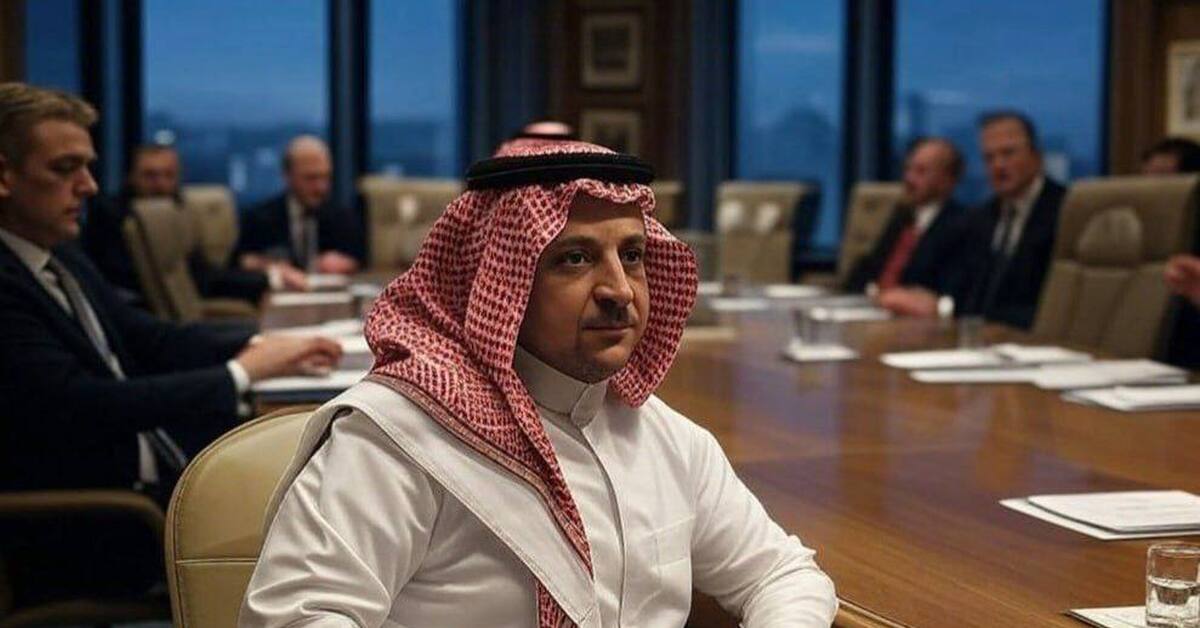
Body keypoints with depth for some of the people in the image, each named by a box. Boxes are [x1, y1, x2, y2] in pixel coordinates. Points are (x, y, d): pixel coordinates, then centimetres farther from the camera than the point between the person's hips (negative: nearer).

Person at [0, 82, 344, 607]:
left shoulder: (61, 259, 9)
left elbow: (148, 337, 15)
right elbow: (85, 406, -26)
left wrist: (258, 347, -3)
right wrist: (243, 372, -20)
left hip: (157, 478, 9)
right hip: (86, 535, -9)